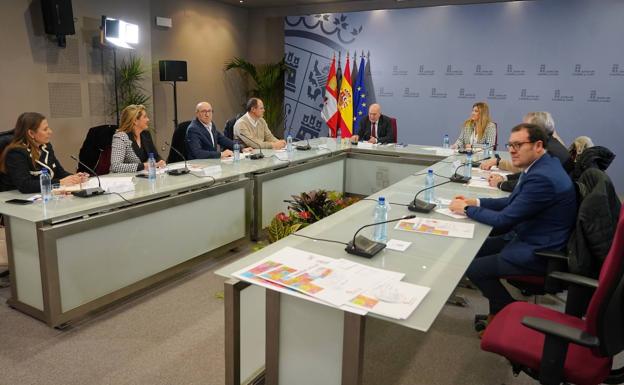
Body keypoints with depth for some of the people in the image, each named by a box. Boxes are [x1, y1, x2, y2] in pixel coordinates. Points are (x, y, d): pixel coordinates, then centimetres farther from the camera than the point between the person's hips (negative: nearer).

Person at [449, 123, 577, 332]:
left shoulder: (542, 178, -28)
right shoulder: (541, 166, 3)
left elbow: (504, 219, -23)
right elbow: (513, 201, 13)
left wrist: (466, 209, -11)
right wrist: (475, 202, 1)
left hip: (538, 254, -10)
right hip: (526, 237, 10)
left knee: (473, 268, -8)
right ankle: (499, 313, 22)